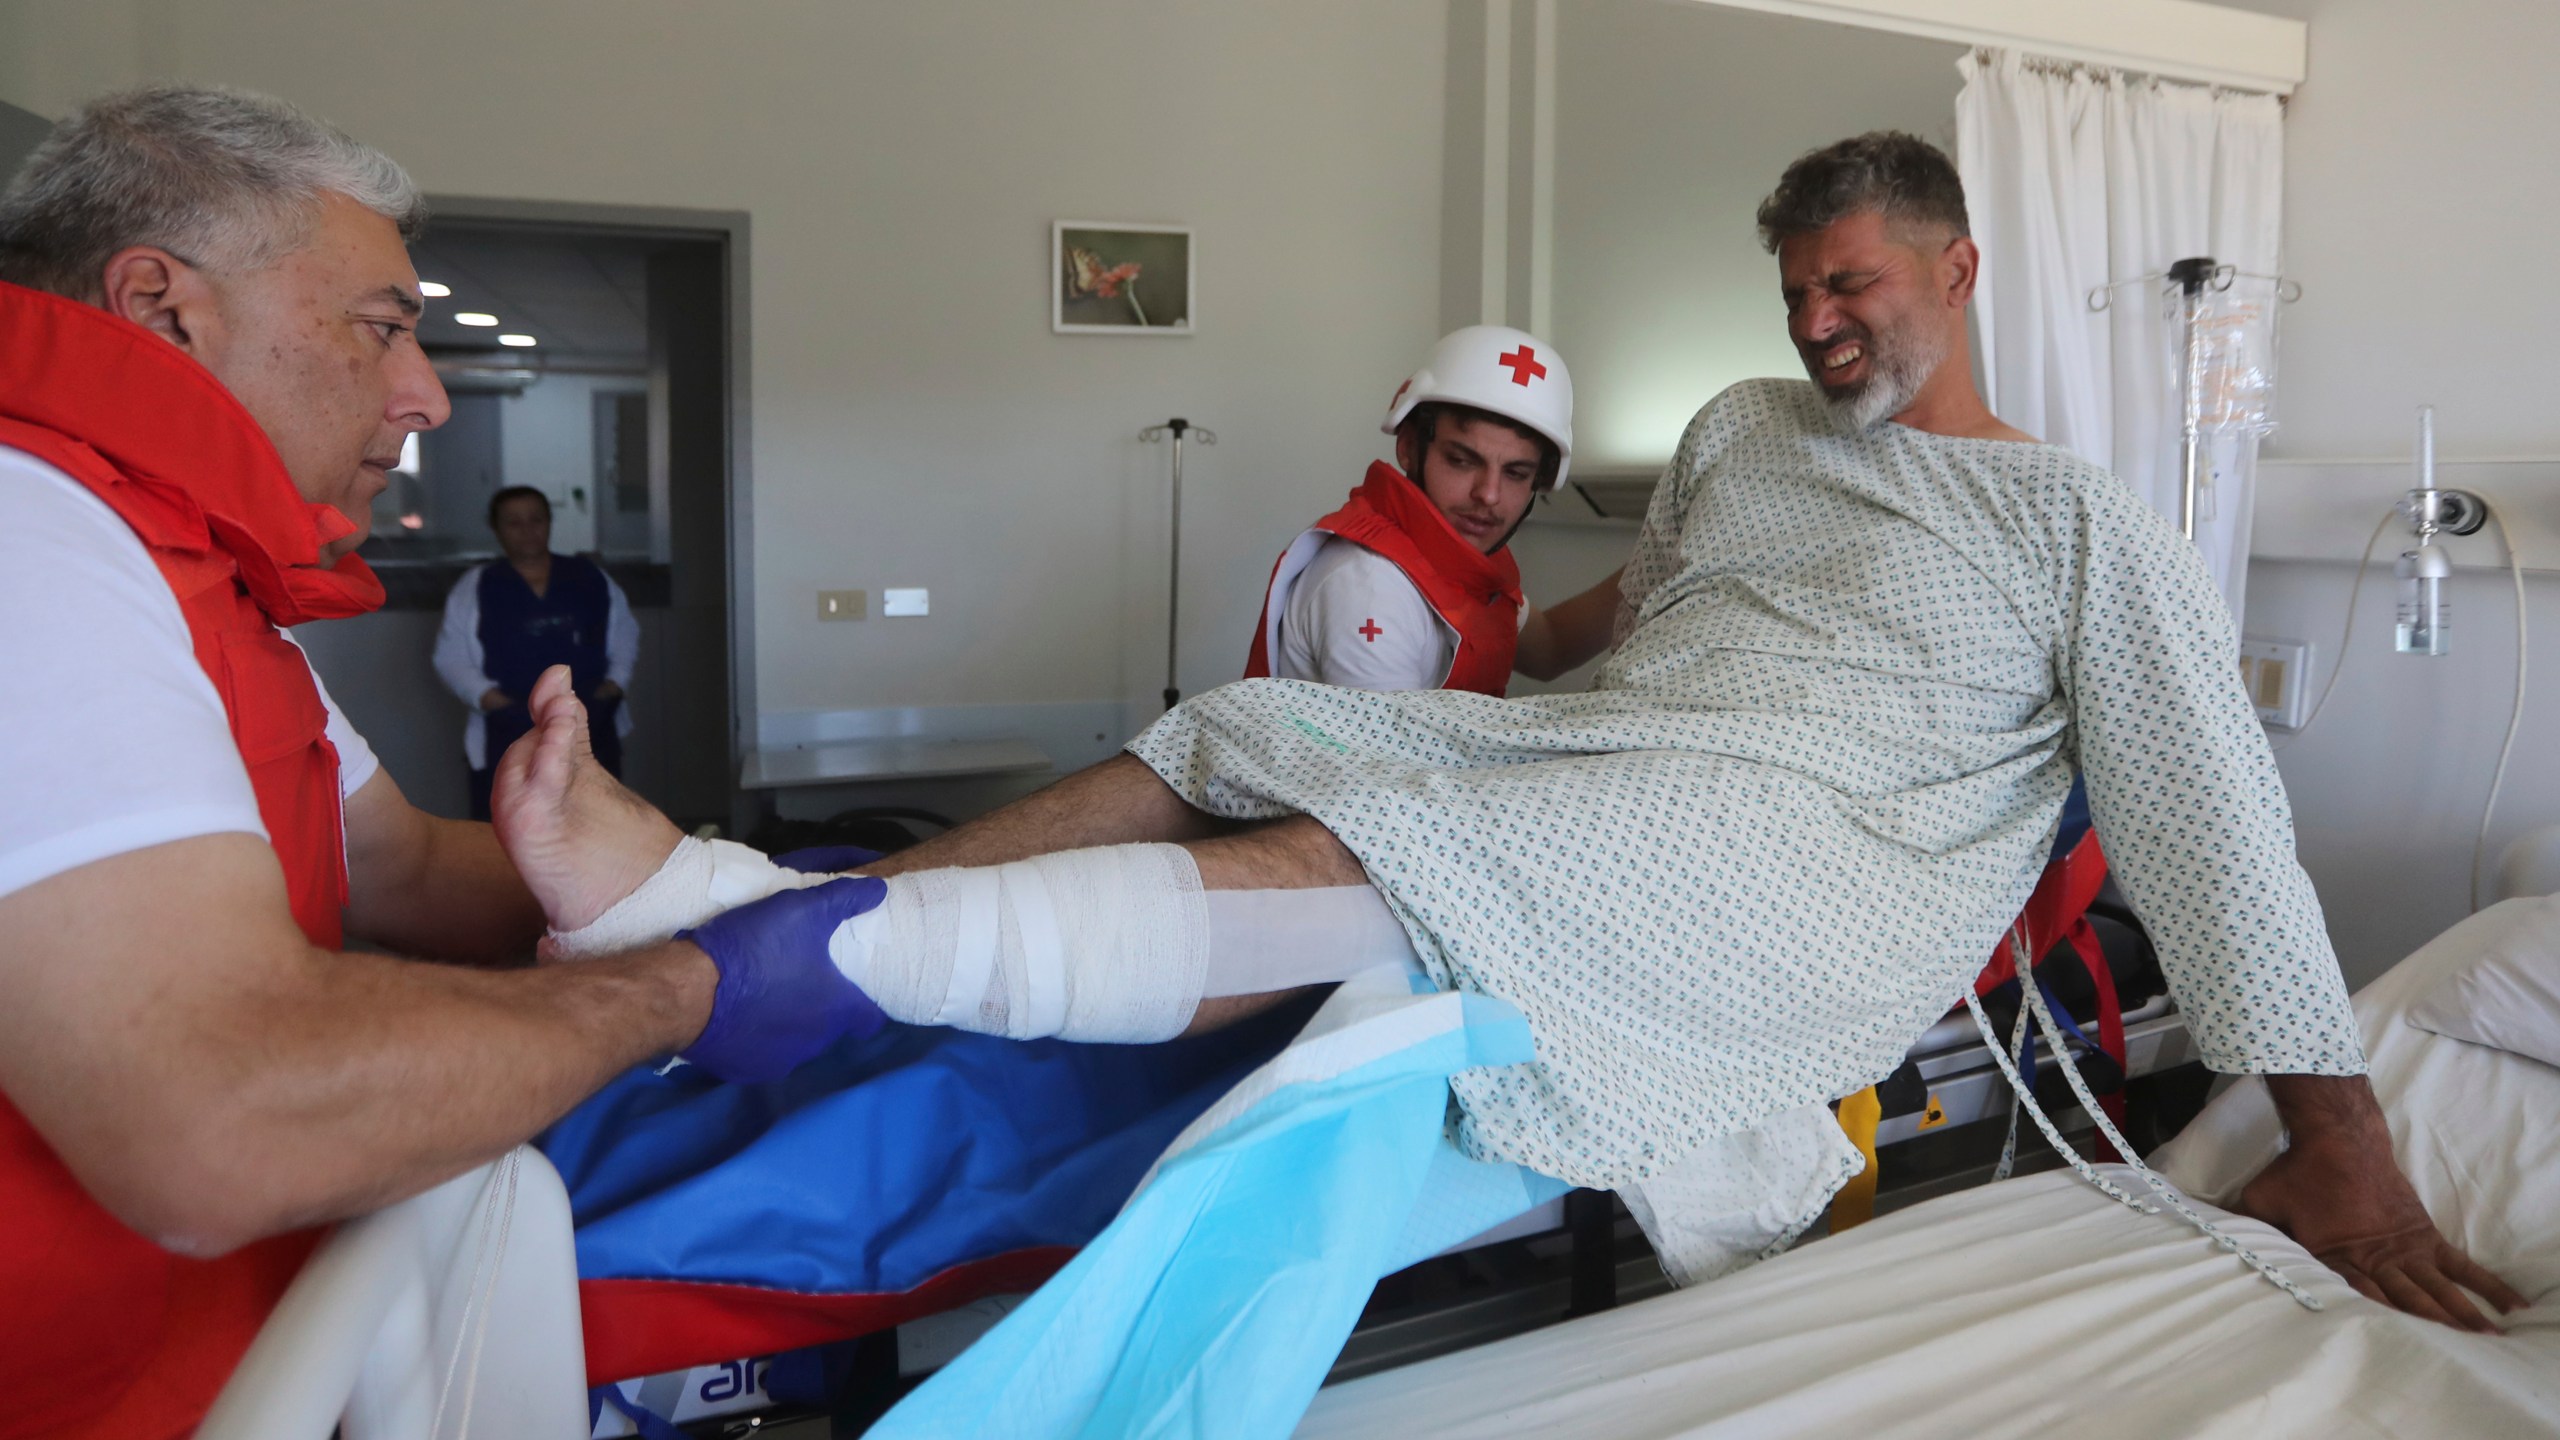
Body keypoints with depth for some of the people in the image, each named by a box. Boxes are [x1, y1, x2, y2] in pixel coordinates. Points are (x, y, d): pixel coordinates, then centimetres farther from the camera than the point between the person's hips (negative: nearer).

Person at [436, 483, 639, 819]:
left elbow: (625, 634, 14)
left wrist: (616, 680, -2)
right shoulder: (476, 588, 4)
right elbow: (451, 656, 1)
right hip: (508, 740, -2)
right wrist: (486, 696, -14)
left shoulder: (591, 579, 9)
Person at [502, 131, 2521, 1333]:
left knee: (1323, 869, -31)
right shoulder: (1745, 432, 24)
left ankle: (776, 949, -39)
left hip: (1794, 842, -7)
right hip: (1577, 749, 7)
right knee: (1218, 735, -12)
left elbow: (2215, 814, 0)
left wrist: (2340, 1133, -7)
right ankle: (719, 890, -19)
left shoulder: (2082, 526, 7)